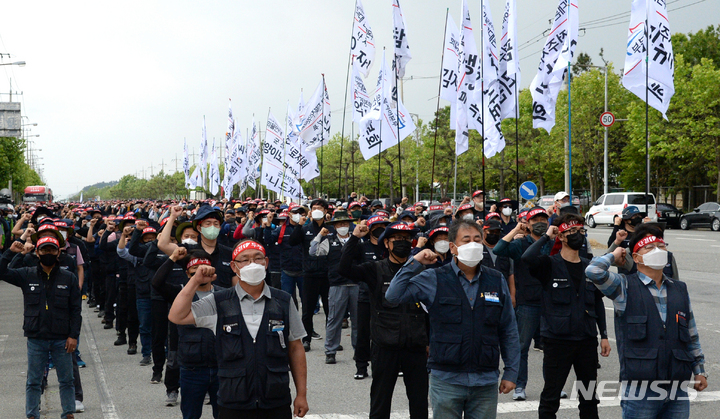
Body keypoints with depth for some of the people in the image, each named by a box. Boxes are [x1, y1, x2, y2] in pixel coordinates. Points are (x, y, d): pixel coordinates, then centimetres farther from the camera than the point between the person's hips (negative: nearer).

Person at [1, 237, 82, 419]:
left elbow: (76, 310, 2)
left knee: (66, 381, 7)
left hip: (61, 339, 0)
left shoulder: (69, 278, 1)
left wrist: (73, 336, -4)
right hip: (36, 338, 0)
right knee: (33, 382, 6)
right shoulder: (27, 276, 3)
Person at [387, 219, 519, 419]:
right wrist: (415, 263, -10)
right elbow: (394, 295, -10)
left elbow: (508, 331, 11)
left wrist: (511, 372, 7)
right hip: (447, 380, -2)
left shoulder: (497, 281, 8)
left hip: (486, 381, 2)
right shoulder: (434, 279, 0)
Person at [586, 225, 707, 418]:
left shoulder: (680, 290, 15)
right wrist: (614, 255, 1)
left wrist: (699, 371, 19)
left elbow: (692, 335, 21)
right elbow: (594, 271, -18)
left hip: (677, 388, 5)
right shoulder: (625, 287, 0)